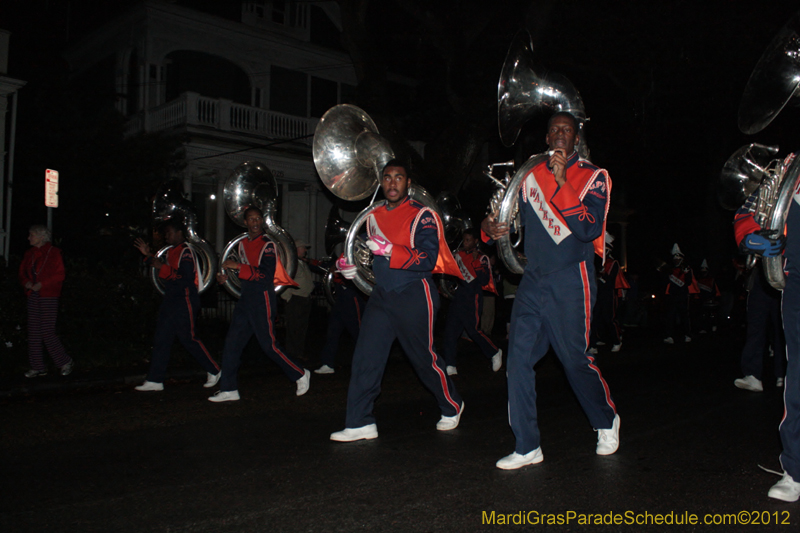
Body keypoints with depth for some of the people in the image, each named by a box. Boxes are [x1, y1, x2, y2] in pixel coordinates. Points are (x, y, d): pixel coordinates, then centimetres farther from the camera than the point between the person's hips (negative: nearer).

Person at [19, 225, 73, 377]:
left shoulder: (53, 253, -6)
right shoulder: (29, 254, 12)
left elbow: (60, 275, -11)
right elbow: (22, 272, 17)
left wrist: (42, 284, -18)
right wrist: (26, 282, -4)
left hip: (49, 297, -7)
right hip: (33, 296, 7)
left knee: (47, 332, -8)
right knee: (33, 332, 5)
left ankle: (65, 362, 8)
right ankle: (38, 367, 13)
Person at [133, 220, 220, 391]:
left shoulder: (186, 252, -13)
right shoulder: (172, 251, 16)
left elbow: (186, 278, -22)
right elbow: (166, 270, 26)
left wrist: (162, 268, -24)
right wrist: (149, 255, 20)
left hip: (185, 301, -9)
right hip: (171, 300, 10)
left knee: (189, 339, -3)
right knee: (161, 339, 6)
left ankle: (214, 371, 13)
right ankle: (155, 381, 8)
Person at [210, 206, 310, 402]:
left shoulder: (267, 245, -10)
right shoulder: (243, 244, 14)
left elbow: (265, 275, -20)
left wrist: (238, 266, -24)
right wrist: (227, 277, 9)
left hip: (263, 299, -8)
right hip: (246, 299, 8)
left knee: (269, 345, -3)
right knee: (232, 343, 4)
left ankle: (300, 374, 15)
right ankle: (229, 390, 10)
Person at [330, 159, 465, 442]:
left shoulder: (422, 216, -8)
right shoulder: (374, 217, 12)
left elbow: (428, 260, -18)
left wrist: (390, 250, -28)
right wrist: (348, 263, 4)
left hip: (414, 295, -5)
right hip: (381, 295, 6)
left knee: (424, 357, 5)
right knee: (365, 357, -2)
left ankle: (452, 407, 30)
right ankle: (360, 423, 4)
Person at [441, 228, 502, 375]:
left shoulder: (482, 258, -7)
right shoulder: (460, 255, 12)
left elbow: (484, 280, -17)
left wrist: (476, 263, -22)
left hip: (473, 298, -7)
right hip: (460, 295, 7)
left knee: (473, 329, -5)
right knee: (450, 328, -1)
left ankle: (495, 353, 20)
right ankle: (450, 366, 1)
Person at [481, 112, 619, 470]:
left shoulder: (593, 177, -2)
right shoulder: (531, 177, 11)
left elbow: (590, 230, -16)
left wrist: (562, 182, -21)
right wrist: (491, 227, -3)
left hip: (570, 281, -4)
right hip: (533, 279, 4)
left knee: (575, 360, 4)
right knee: (518, 357, -4)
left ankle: (606, 421, 34)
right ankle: (527, 447, 6)